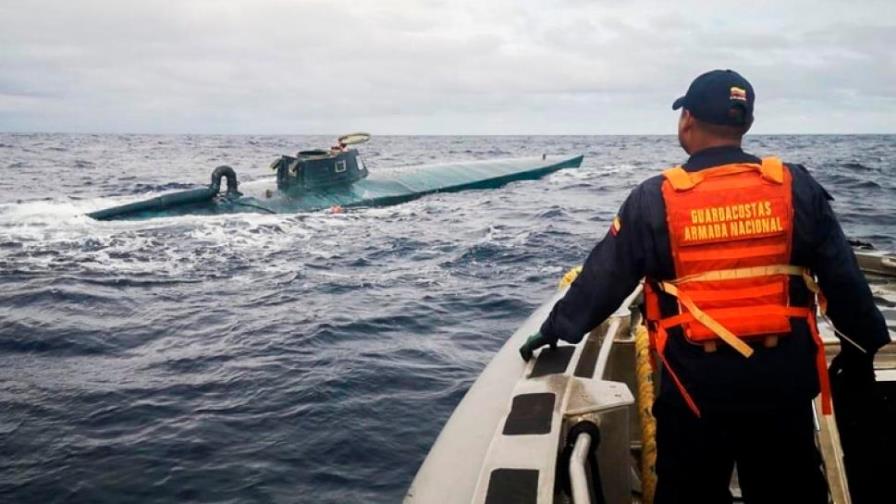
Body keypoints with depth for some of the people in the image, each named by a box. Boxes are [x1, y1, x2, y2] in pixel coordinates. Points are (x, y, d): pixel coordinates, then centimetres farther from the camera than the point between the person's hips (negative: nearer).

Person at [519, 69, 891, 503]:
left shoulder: (655, 199, -7)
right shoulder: (796, 187, -2)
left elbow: (603, 278, -3)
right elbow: (843, 277, 4)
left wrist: (555, 329, 10)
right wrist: (862, 344, 18)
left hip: (695, 380, -2)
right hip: (782, 375, 2)